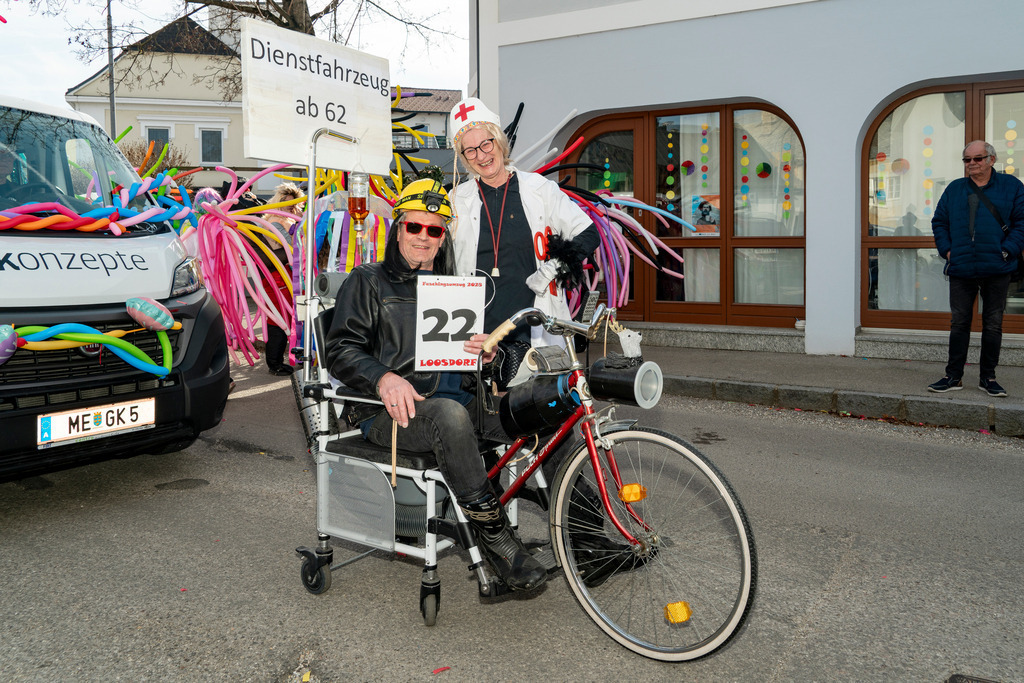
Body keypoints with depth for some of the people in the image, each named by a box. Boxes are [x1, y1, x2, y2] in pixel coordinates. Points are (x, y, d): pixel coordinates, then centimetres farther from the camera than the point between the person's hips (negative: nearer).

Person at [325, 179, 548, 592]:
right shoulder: (369, 281, 9)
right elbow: (341, 349, -2)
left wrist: (487, 352, -1)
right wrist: (385, 378, -23)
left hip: (456, 400, 5)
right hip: (388, 411, -5)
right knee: (449, 415, -38)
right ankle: (493, 535, -30)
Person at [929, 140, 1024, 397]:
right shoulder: (954, 189, 11)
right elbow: (939, 221, 15)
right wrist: (946, 250, 1)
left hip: (996, 270, -1)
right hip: (961, 270, 2)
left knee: (993, 324, 5)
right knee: (959, 323, 4)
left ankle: (987, 377, 15)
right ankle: (954, 377, 10)